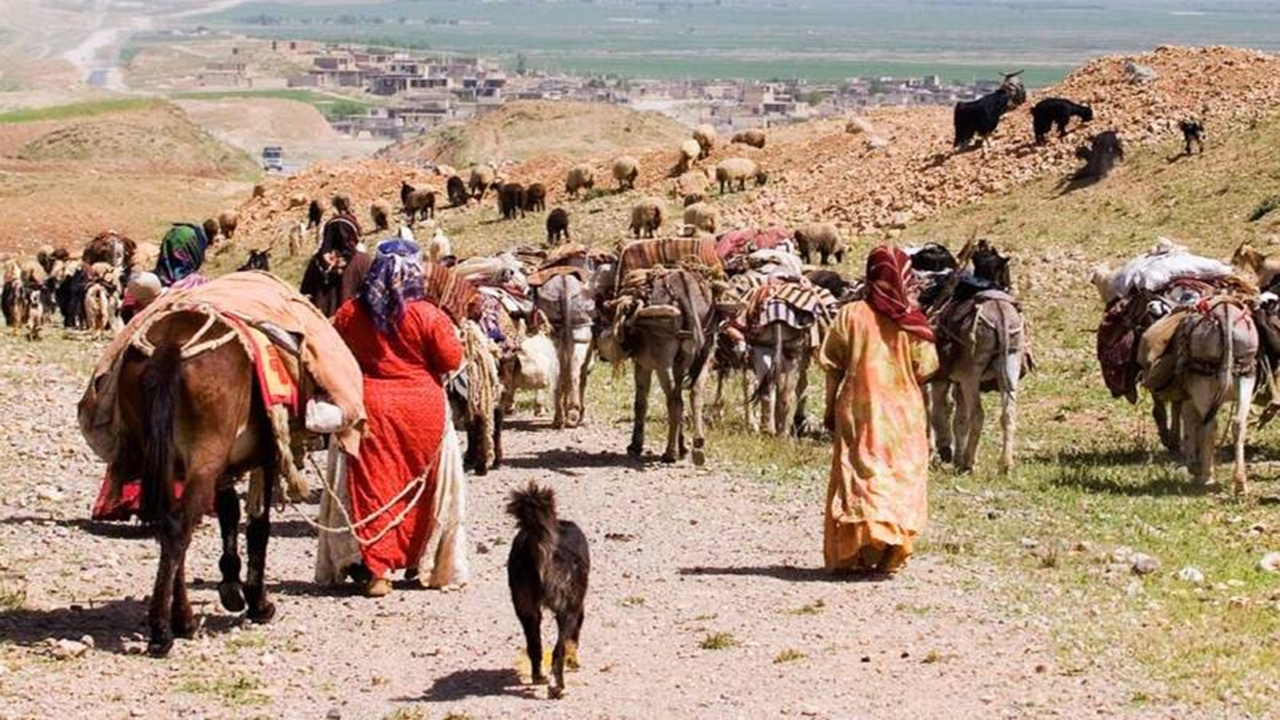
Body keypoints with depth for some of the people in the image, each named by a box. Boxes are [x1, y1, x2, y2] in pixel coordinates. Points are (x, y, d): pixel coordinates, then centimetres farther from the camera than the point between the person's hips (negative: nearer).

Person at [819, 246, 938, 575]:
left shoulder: (851, 315, -5)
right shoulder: (912, 321, -5)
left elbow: (833, 366, -2)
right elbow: (925, 369, -4)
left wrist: (831, 409, 7)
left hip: (858, 411, 0)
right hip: (903, 412, 0)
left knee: (859, 475, 5)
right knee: (900, 480, 7)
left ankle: (854, 553, -3)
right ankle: (890, 553, 0)